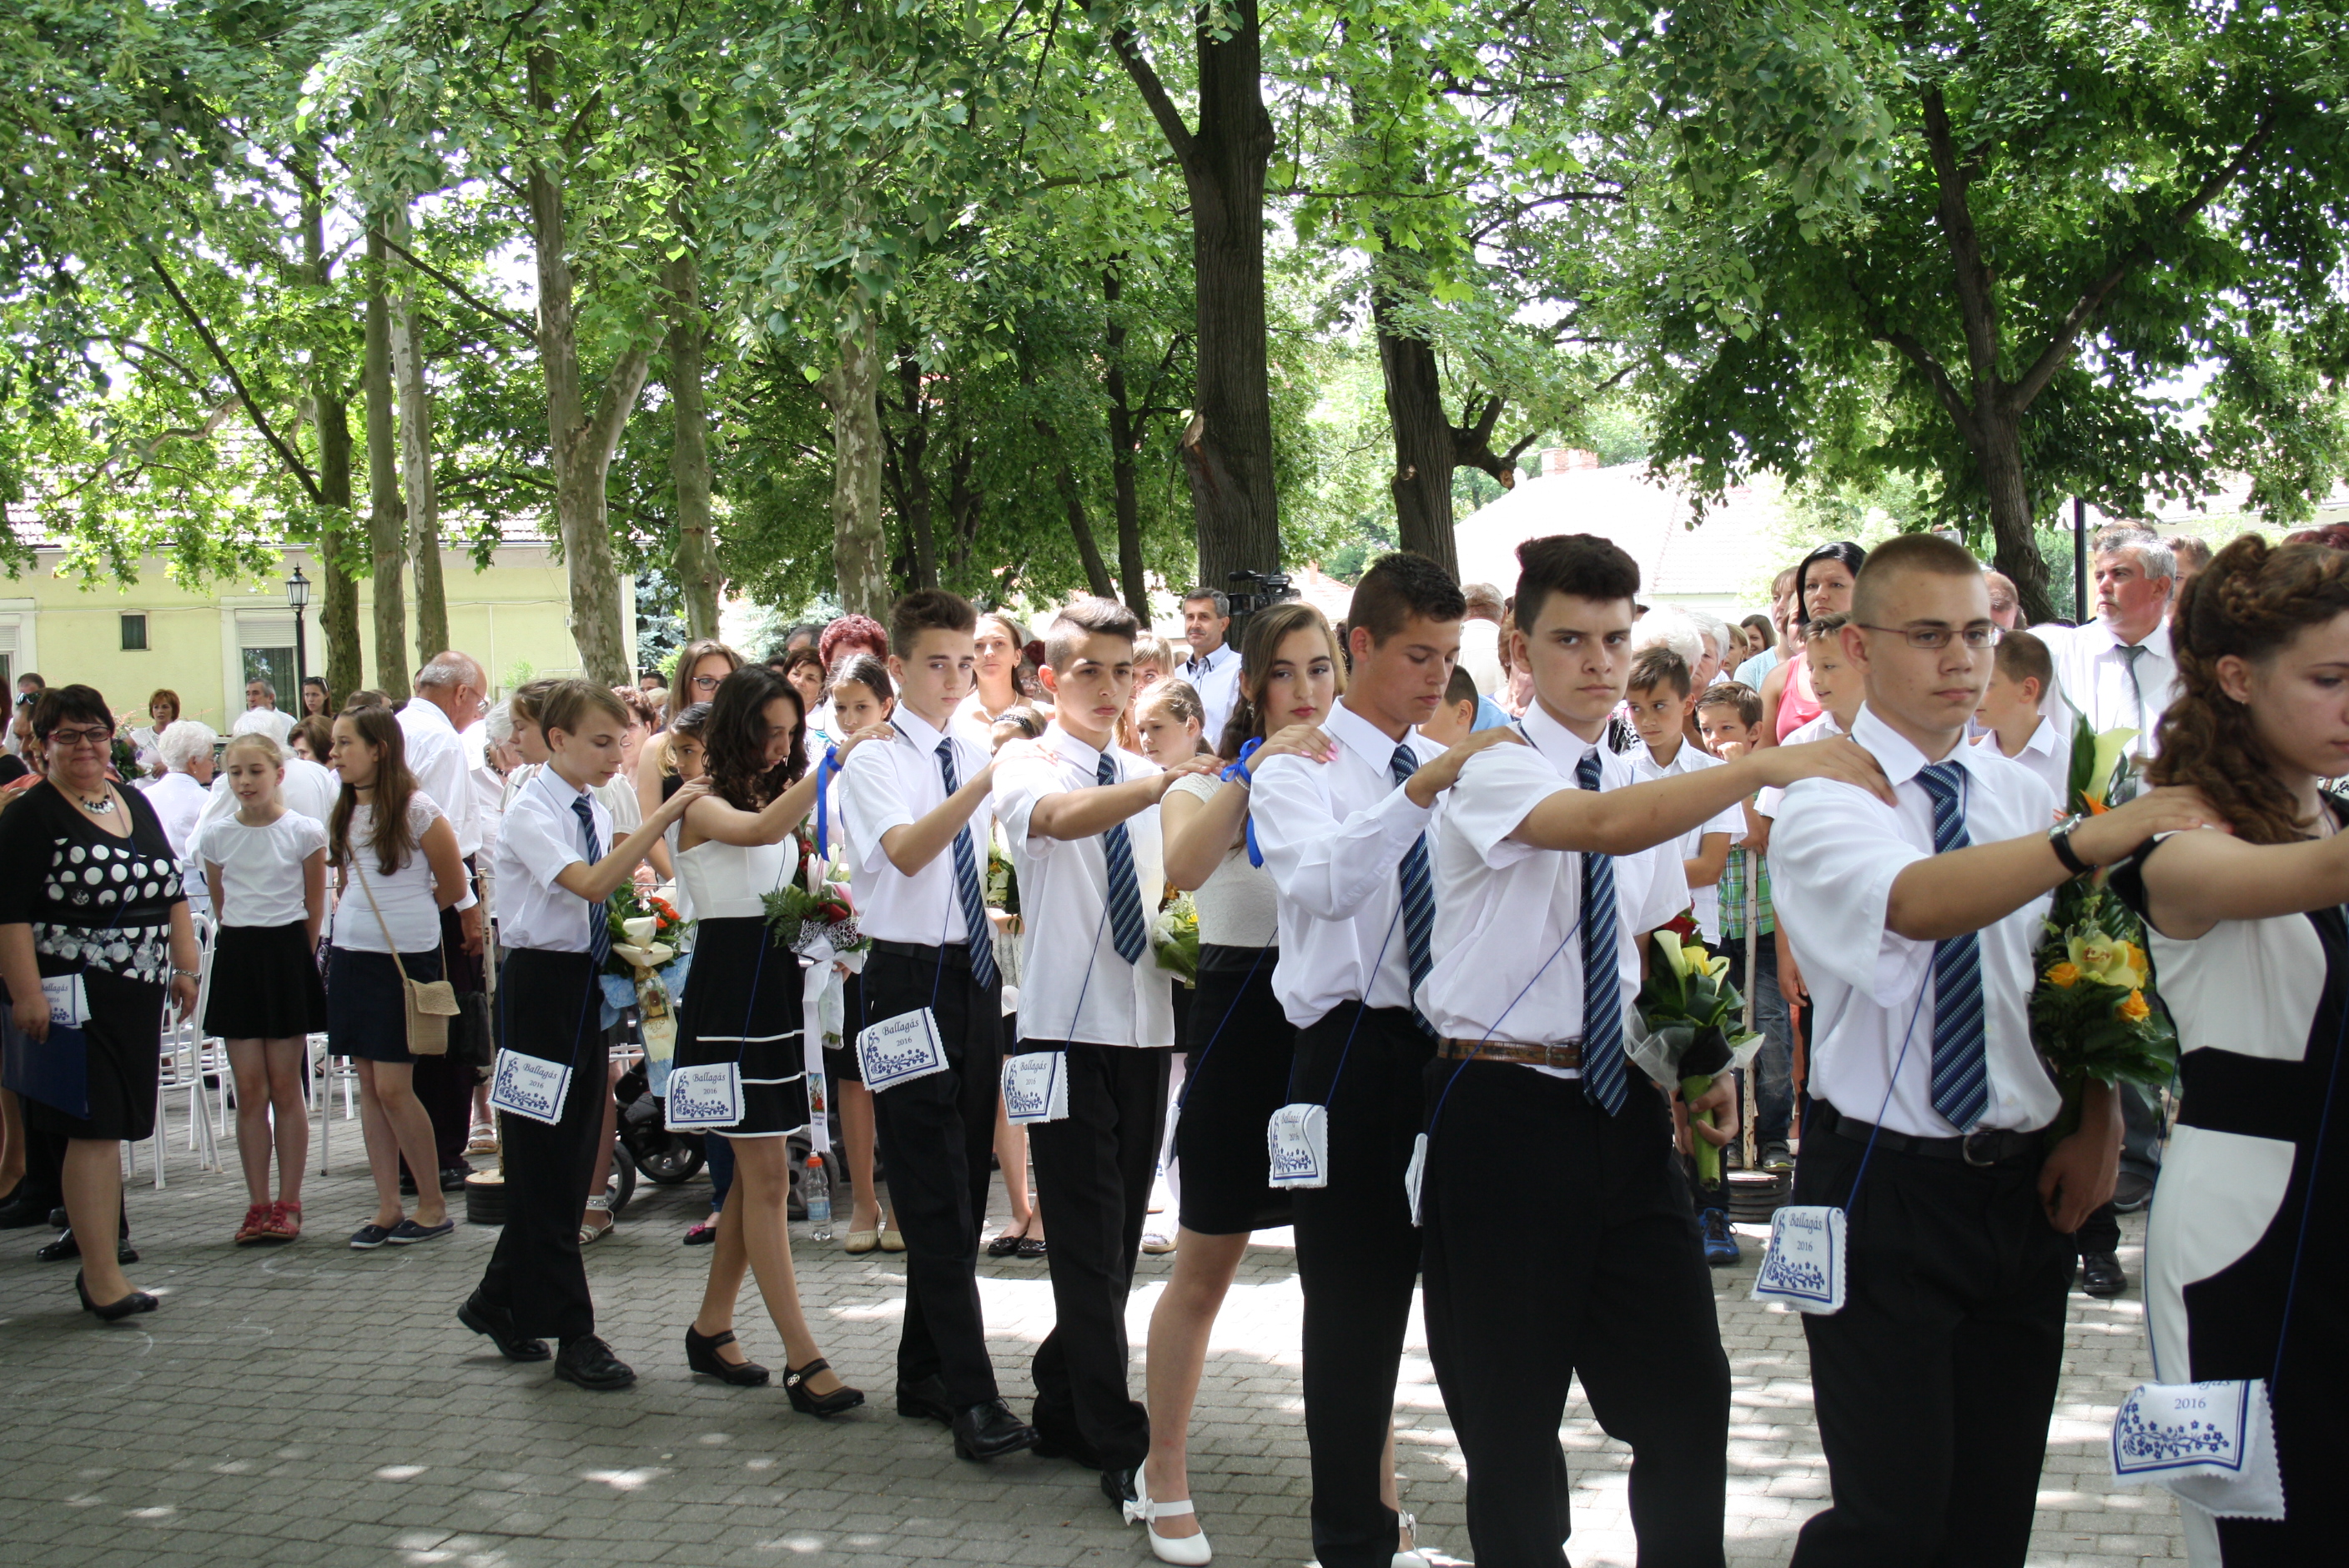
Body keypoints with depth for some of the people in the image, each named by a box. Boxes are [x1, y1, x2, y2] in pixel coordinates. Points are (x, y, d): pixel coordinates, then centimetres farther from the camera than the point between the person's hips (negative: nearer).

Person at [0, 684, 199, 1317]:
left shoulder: (136, 805, 15)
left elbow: (173, 892, 20)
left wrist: (184, 967, 14)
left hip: (138, 996, 7)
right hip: (72, 997, -7)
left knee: (110, 1130, 11)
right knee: (94, 1129, -10)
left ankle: (98, 1260, 20)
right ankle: (103, 1277, -8)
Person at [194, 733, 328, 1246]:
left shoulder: (304, 832, -4)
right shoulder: (216, 835, 4)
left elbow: (315, 906, 4)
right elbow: (220, 902, 15)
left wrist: (296, 958, 6)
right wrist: (244, 940, 11)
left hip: (288, 955, -3)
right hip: (237, 958, 3)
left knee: (285, 1087, 2)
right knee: (249, 1089, 3)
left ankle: (288, 1203, 8)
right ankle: (258, 1204, 8)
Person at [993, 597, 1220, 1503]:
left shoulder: (1146, 782, 13)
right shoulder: (1026, 766, -5)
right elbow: (1060, 817, -30)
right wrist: (1160, 785, -45)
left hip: (1145, 1025, 6)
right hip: (1067, 1026, -6)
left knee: (1115, 1237, 12)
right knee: (1091, 1240, -6)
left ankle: (1062, 1412, 26)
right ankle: (1118, 1443, -2)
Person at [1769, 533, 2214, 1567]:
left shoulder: (2023, 798, 9)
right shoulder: (1823, 802, -9)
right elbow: (1913, 903, -30)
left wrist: (2098, 1127, -1)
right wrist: (2084, 843, -43)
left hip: (2025, 1186, 5)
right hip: (1882, 1183, -5)